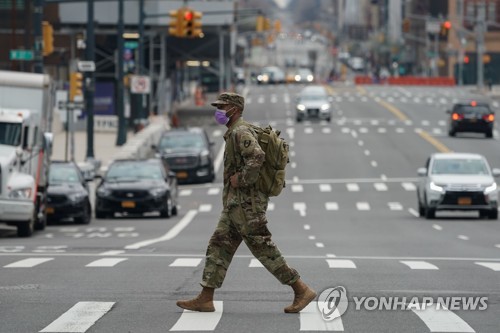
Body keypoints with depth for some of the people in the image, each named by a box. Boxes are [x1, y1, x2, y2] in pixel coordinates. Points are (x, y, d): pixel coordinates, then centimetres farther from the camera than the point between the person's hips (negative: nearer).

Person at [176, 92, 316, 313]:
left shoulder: (240, 132, -15)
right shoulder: (234, 133, 18)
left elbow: (257, 156, -33)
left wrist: (240, 179, -22)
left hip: (245, 205, -10)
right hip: (235, 205, 10)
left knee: (264, 250, -7)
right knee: (218, 247, 7)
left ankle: (302, 291, -2)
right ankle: (205, 299, 6)